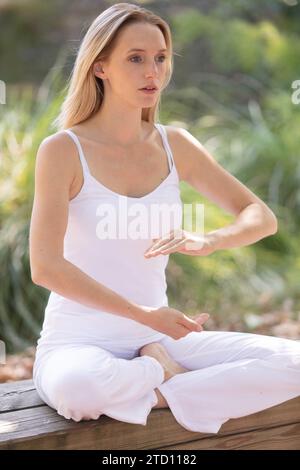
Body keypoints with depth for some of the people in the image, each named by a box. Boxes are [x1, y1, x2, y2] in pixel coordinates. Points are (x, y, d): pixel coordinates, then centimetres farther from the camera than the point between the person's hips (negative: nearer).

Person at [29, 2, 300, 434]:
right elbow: (45, 267, -17)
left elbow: (262, 217, 6)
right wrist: (144, 314, -20)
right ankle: (166, 377, -8)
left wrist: (208, 242, -17)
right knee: (75, 386, -39)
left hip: (158, 340, 4)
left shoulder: (174, 145, 3)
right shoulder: (62, 150, -10)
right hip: (78, 343, -3)